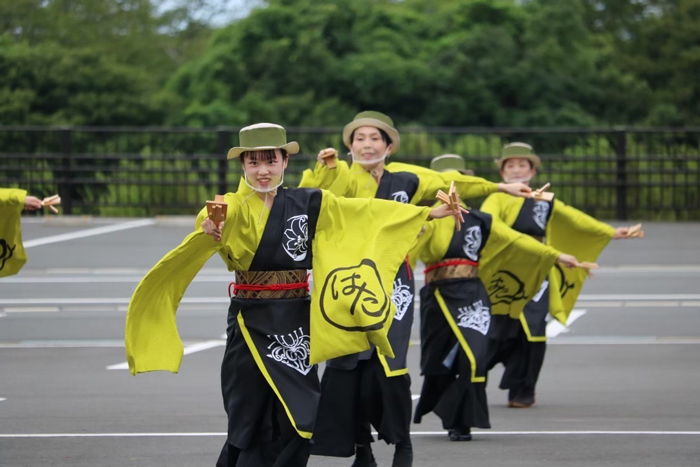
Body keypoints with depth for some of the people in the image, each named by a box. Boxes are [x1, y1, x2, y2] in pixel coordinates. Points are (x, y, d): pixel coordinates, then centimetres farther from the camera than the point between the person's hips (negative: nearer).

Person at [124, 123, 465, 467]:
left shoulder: (307, 203, 4)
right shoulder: (234, 207, -7)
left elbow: (365, 211, 8)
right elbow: (214, 221, -29)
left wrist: (428, 213, 8)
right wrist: (209, 228, -54)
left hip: (297, 321, 3)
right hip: (252, 322, -3)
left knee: (296, 419, 1)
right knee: (251, 421, -2)